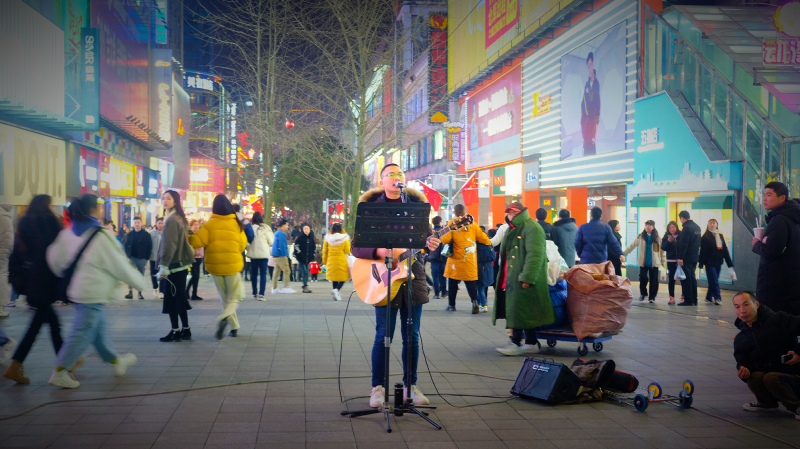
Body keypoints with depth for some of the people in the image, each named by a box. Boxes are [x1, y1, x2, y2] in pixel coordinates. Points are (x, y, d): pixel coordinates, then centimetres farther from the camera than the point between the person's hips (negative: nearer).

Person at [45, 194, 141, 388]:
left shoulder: (68, 234, 4)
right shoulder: (102, 236, -17)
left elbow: (55, 258, 10)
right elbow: (120, 265, -11)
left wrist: (64, 275, 29)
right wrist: (139, 281, 2)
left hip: (78, 289, 9)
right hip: (93, 294, -9)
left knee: (100, 327, 19)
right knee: (82, 333, -2)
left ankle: (116, 361, 34)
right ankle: (59, 372, 2)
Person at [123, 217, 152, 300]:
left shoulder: (146, 235, 0)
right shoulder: (130, 234, 7)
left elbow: (149, 247, -1)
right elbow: (126, 246, 10)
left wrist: (146, 258, -6)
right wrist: (127, 256, -1)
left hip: (142, 258, -1)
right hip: (132, 258, 1)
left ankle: (140, 293, 14)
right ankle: (130, 292, -10)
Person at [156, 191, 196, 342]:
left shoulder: (171, 220, -14)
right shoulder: (180, 218, 14)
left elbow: (169, 245, -19)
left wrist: (164, 266, -19)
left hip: (174, 266, -9)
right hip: (181, 265, 9)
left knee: (171, 300, -2)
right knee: (179, 299, 14)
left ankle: (175, 332, 3)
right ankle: (185, 330, 19)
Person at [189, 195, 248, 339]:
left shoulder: (210, 224, -5)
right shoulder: (236, 223, -1)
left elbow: (197, 241, -12)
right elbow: (243, 245, 4)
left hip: (215, 266, 1)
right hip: (233, 265, -1)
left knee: (225, 298, 16)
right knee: (234, 298, 7)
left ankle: (234, 326, 14)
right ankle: (224, 317, -22)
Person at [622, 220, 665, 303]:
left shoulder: (657, 238, 1)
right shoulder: (640, 237, 2)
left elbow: (662, 250, 2)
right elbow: (631, 246, 0)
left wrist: (663, 261, -2)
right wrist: (623, 253, -9)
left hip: (654, 263, 0)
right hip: (643, 262, 0)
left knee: (653, 280, 2)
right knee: (643, 278, -4)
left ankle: (652, 297, 14)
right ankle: (643, 293, 20)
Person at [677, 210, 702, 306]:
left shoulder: (686, 228, -16)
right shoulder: (697, 227, 12)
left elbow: (683, 244, -21)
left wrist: (680, 258, -20)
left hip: (687, 258, -9)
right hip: (695, 257, 9)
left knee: (687, 279, -4)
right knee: (692, 278, 15)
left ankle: (688, 300, -3)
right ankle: (694, 300, 18)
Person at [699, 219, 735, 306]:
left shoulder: (720, 236, 12)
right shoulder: (705, 237, -3)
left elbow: (725, 250, 13)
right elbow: (703, 251, -6)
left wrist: (730, 264, 10)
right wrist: (701, 264, -10)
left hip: (718, 262, 5)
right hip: (710, 262, -5)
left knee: (713, 281, 11)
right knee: (714, 281, -8)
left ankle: (709, 297, 22)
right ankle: (717, 298, -7)